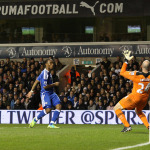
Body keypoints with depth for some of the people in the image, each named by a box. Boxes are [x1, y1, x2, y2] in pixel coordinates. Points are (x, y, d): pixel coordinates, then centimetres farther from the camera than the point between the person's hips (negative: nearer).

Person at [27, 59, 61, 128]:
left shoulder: (48, 72, 15)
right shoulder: (45, 73, -15)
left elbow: (37, 81, 22)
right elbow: (45, 86, -23)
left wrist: (31, 91, 26)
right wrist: (54, 84, -10)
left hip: (51, 93, 9)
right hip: (45, 93, -9)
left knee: (58, 106, -8)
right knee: (48, 109, -20)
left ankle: (51, 124, -8)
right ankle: (35, 119, 4)